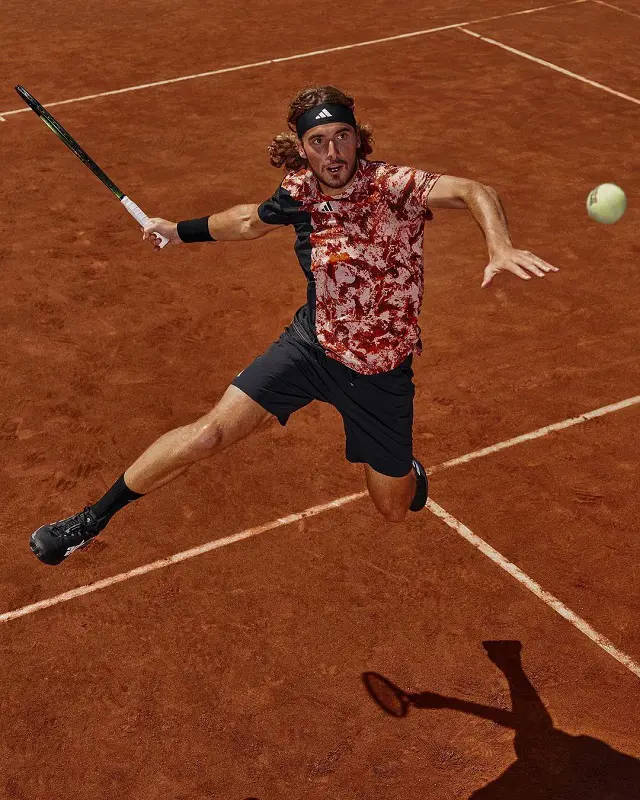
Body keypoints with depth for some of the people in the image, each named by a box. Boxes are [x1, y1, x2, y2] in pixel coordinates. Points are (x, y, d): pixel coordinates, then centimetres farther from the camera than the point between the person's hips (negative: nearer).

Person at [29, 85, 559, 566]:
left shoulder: (392, 185, -22)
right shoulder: (300, 192, -7)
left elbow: (473, 192, -37)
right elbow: (252, 219, 15)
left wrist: (501, 248, -56)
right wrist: (180, 231, 23)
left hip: (382, 372, -2)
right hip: (311, 344, 2)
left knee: (394, 509, 9)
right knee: (210, 433, -11)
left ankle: (407, 467, 49)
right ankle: (94, 519, 6)